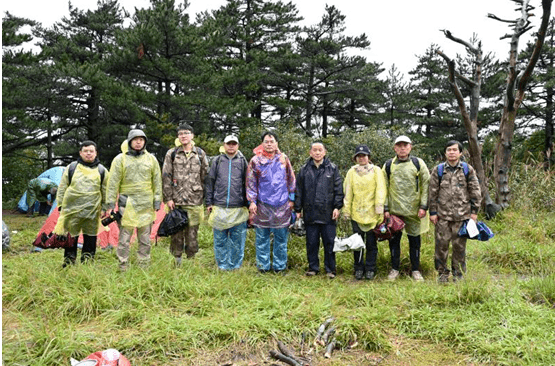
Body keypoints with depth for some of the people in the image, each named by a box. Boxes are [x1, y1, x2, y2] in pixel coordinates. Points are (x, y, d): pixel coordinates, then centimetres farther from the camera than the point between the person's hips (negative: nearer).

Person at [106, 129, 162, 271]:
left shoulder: (151, 159, 8)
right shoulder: (120, 159, 1)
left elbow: (157, 182, 10)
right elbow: (113, 183, 1)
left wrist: (157, 202, 5)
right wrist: (111, 203, -3)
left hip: (146, 205, 2)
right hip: (127, 205, -2)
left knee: (145, 239, 8)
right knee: (124, 238, 0)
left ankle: (144, 267, 18)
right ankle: (123, 267, 10)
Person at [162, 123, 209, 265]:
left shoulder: (200, 153, 9)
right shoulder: (172, 154, 6)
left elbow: (205, 176, 10)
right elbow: (166, 177, 4)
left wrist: (206, 198, 5)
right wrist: (168, 198, -3)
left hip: (194, 201, 1)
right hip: (176, 200, 0)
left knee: (193, 231, 4)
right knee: (177, 232, 4)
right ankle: (177, 262, 18)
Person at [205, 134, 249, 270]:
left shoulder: (243, 161, 8)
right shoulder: (218, 161, 9)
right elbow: (210, 182, 10)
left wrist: (248, 203, 4)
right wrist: (209, 203, 5)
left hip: (238, 208, -1)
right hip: (219, 207, 1)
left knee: (237, 238, 3)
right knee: (220, 238, 6)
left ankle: (235, 265, 16)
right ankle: (222, 265, 19)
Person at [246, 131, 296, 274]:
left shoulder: (284, 159, 6)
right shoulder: (255, 160, 2)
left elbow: (291, 180, 12)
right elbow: (251, 183, 4)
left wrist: (291, 199, 9)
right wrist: (252, 201, -2)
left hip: (282, 205, 1)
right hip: (262, 205, -1)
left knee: (281, 237, 7)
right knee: (262, 237, 6)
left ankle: (279, 265, 20)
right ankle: (263, 265, 19)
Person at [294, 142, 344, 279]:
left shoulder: (332, 168, 5)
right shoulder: (304, 170, 8)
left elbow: (338, 189, 4)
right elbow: (299, 191, 10)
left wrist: (337, 207, -5)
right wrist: (298, 209, 7)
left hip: (328, 213, -1)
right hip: (310, 213, 1)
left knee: (329, 242, 4)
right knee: (311, 243, 8)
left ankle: (330, 269, 16)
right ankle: (313, 267, 22)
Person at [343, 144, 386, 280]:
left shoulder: (376, 170, 3)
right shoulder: (352, 172, 8)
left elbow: (380, 190, -2)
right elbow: (348, 192, 7)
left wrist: (379, 209, -10)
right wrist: (346, 210, 2)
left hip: (372, 213, -1)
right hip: (356, 213, 1)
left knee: (371, 242, 5)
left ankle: (370, 269, 17)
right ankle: (358, 268, 18)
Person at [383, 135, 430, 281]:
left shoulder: (418, 163, 3)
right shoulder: (388, 165, 6)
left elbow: (426, 185, 1)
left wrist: (423, 206, -6)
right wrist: (385, 208, -1)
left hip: (414, 210, -1)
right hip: (394, 210, 1)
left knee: (414, 239, 8)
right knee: (394, 239, 7)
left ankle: (415, 270, 21)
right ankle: (395, 269, 21)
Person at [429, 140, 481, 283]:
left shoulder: (468, 169, 4)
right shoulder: (438, 170, 4)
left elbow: (475, 191, 7)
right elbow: (433, 192, 4)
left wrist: (474, 211, 3)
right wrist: (433, 212, 1)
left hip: (462, 214, 0)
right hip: (443, 214, 0)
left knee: (459, 245, 6)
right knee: (441, 244, 2)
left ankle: (458, 273, 22)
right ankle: (442, 273, 17)